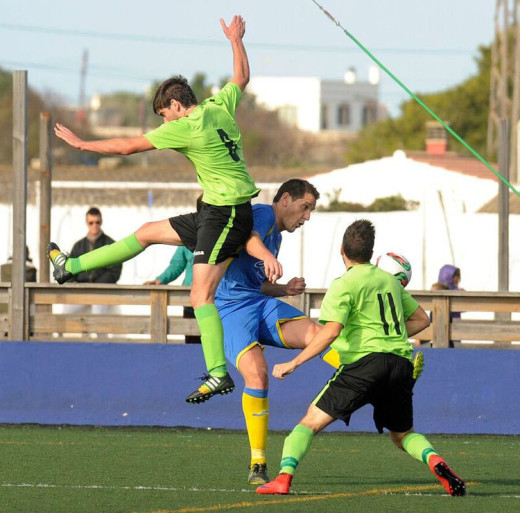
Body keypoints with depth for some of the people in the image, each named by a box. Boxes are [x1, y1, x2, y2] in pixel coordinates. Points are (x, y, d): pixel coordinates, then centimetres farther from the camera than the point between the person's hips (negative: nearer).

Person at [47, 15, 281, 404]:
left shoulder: (185, 127, -17)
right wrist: (236, 40, 40)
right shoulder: (220, 106, 4)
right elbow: (242, 77, 26)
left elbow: (127, 146, -7)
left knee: (201, 295, -12)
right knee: (148, 232, 17)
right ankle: (72, 266, 28)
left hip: (226, 216, -9)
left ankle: (219, 375, -14)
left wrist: (81, 143, 5)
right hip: (215, 212, 9)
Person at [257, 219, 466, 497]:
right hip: (401, 363, 5)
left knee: (311, 421, 0)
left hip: (365, 360, -5)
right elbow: (422, 319, 29)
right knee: (403, 435, 21)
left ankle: (284, 476, -20)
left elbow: (331, 331, -12)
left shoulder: (344, 285, 1)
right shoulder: (390, 281, 21)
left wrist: (293, 364, -9)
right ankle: (433, 459, -10)